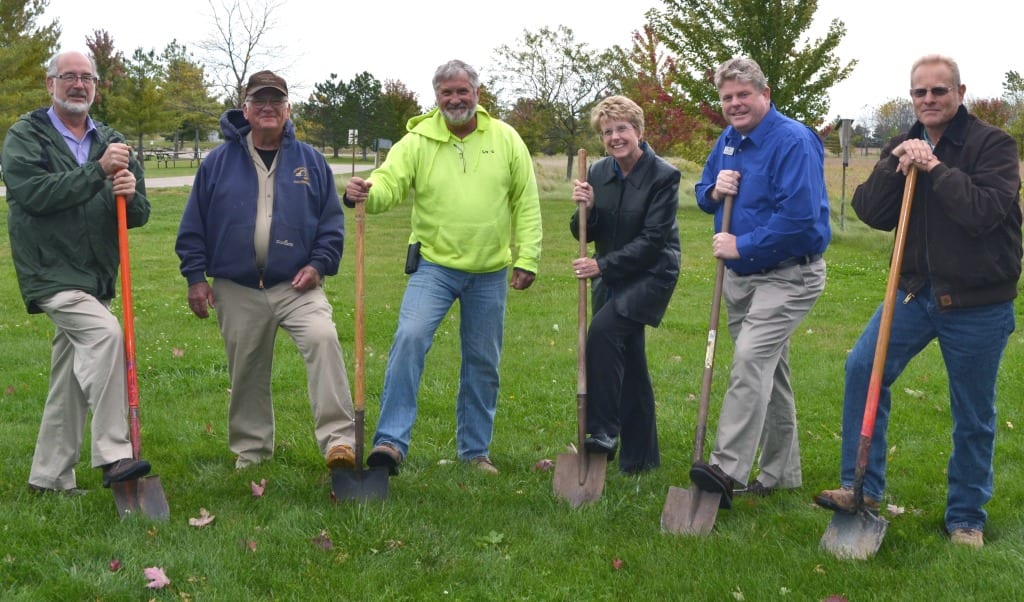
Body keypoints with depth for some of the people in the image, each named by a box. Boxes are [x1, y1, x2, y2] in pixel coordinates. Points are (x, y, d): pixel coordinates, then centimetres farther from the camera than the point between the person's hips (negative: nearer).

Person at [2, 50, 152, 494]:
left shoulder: (111, 142, 12)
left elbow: (139, 214, 10)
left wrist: (130, 195, -14)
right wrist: (97, 170, -23)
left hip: (96, 276, 6)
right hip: (52, 271, -6)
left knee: (71, 380, 10)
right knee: (105, 333, -28)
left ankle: (50, 477, 20)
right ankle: (113, 455, -26)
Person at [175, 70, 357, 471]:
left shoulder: (310, 161, 5)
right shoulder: (219, 162, 4)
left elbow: (332, 221, 8)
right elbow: (194, 225, 6)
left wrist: (319, 264, -6)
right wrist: (196, 276, 2)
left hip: (297, 285, -1)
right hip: (237, 291, 1)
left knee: (323, 338, -26)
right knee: (247, 375, 10)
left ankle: (338, 440, -26)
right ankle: (250, 452, 28)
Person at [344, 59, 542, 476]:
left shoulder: (505, 139, 1)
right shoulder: (418, 140, -3)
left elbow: (526, 203, 4)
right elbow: (389, 183, -15)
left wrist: (527, 258, -2)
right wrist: (364, 194, -38)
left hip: (490, 273, 2)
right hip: (434, 265, -2)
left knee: (484, 363, 10)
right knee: (410, 339, -21)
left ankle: (475, 451, 25)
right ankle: (391, 441, -16)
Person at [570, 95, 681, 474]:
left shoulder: (663, 176, -14)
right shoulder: (599, 172, 3)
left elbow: (652, 240, -19)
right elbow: (586, 235, 7)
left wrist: (603, 265, -23)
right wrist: (586, 209, -14)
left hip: (651, 274, -6)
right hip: (612, 277, 6)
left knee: (603, 329, -28)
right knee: (628, 363, 10)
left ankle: (603, 432, -22)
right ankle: (640, 457, 21)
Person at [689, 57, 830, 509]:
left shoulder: (793, 141, -18)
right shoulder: (728, 140, 8)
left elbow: (799, 216, -27)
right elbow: (703, 191, 18)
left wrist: (742, 246, -21)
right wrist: (714, 190, -7)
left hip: (787, 276, -9)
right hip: (740, 275, 9)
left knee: (751, 358, -24)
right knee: (769, 372, 15)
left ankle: (727, 468, -28)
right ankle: (780, 473, 26)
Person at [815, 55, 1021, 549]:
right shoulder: (902, 148, 6)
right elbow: (870, 212, -4)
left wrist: (935, 167, -22)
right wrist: (895, 168, -17)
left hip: (977, 304, -4)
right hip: (916, 291, 5)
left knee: (973, 417, 6)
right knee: (863, 368, -8)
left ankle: (967, 517, 24)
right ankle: (863, 489, 4)